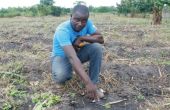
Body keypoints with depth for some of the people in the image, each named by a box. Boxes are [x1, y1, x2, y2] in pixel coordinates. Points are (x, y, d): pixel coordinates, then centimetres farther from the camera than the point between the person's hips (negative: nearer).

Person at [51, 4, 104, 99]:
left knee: (97, 47, -23)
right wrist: (87, 82, -50)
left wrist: (81, 38, -30)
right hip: (62, 56, -4)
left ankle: (94, 83, -13)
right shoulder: (62, 30, -34)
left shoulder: (88, 23, -17)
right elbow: (72, 57, -44)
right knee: (61, 77, -35)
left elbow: (101, 39, -17)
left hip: (77, 53, 5)